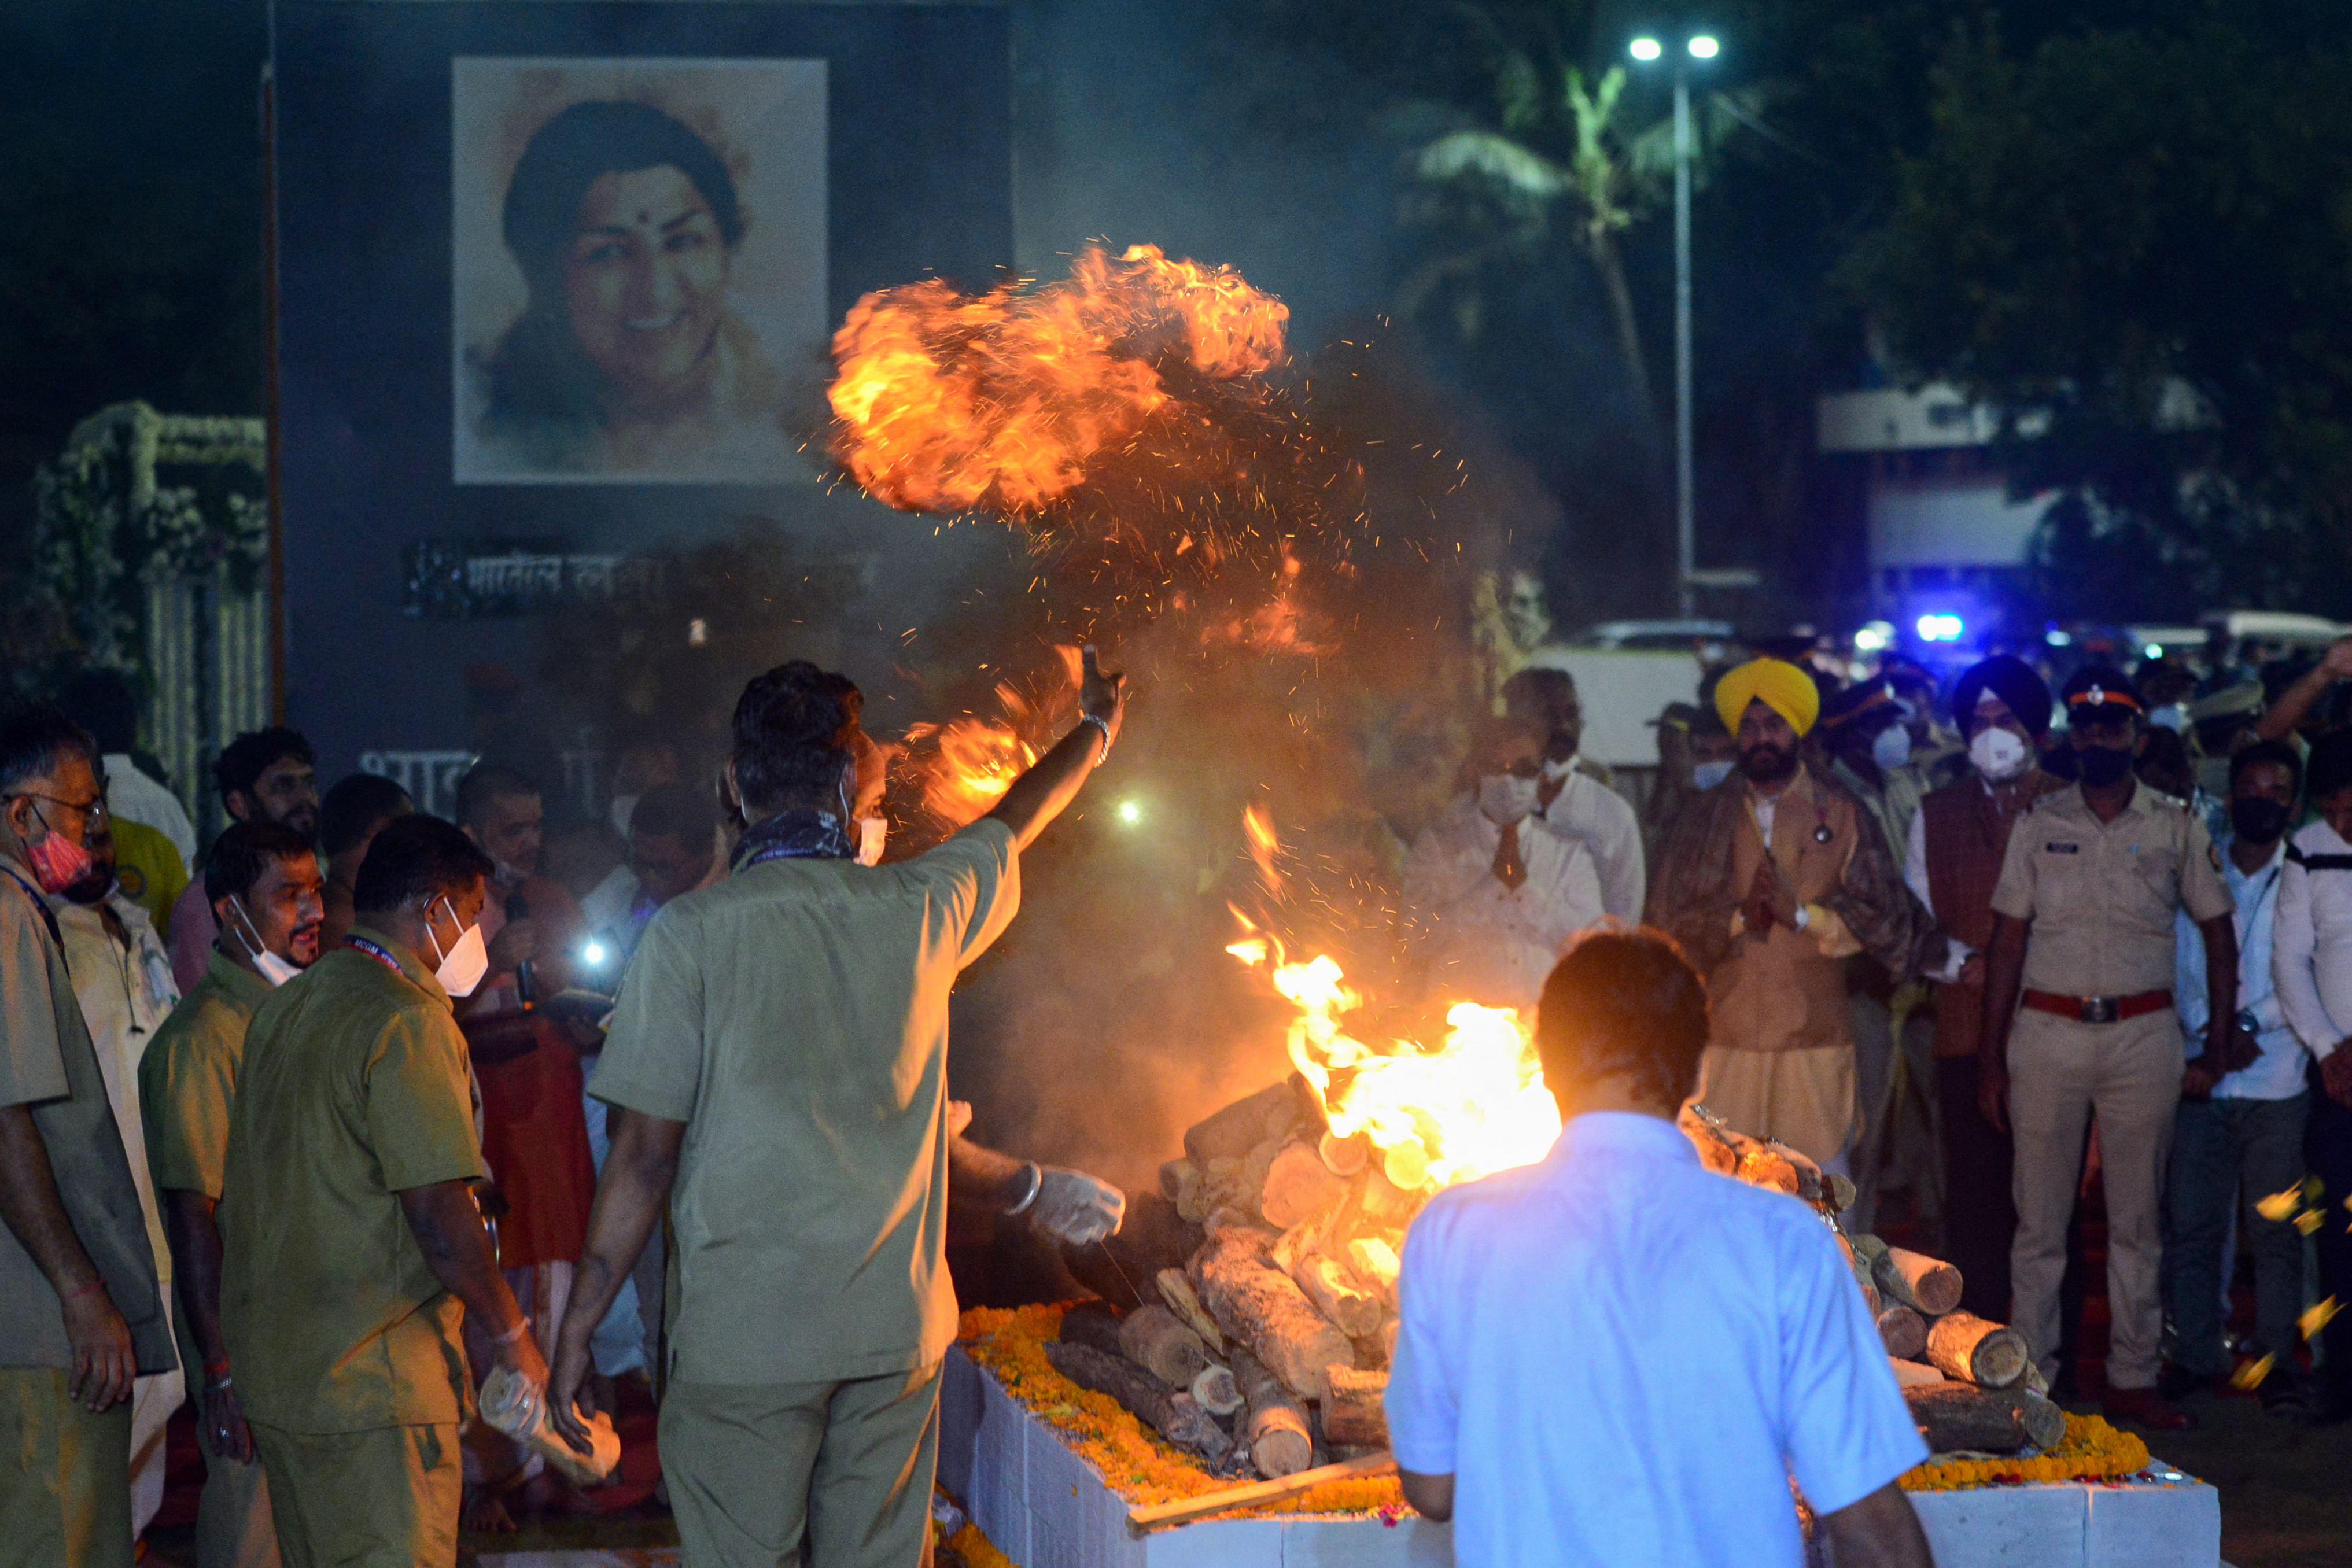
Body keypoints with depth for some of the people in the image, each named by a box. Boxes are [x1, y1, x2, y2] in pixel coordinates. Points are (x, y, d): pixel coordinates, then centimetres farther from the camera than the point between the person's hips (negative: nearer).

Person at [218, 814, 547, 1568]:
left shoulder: (286, 1007, 14)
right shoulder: (407, 1020, -15)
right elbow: (438, 1214, -19)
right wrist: (511, 1335, -7)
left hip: (273, 1364, 9)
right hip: (374, 1381, -9)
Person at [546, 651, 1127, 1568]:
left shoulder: (690, 934, -9)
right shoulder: (921, 908, 1)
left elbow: (646, 1154, -9)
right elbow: (1018, 823, 23)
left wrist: (577, 1330, -1)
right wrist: (1097, 727, 44)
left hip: (745, 1333, -3)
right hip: (898, 1322, 3)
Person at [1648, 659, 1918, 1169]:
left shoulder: (1841, 815, 9)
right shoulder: (1704, 817, 13)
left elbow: (1885, 920, 2)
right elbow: (1667, 919, 7)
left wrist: (1803, 913, -13)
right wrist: (1737, 918, -10)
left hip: (1814, 1039, -1)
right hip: (1723, 1040, 1)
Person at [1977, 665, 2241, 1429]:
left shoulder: (2176, 826, 5)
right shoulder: (2039, 824, 5)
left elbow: (2216, 928, 11)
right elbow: (2007, 941, 5)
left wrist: (2223, 1032, 3)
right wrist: (1992, 1057, 0)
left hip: (2142, 1035, 0)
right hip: (2048, 1031, 0)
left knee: (2138, 1220, 5)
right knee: (2040, 1220, 1)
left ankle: (2134, 1379, 13)